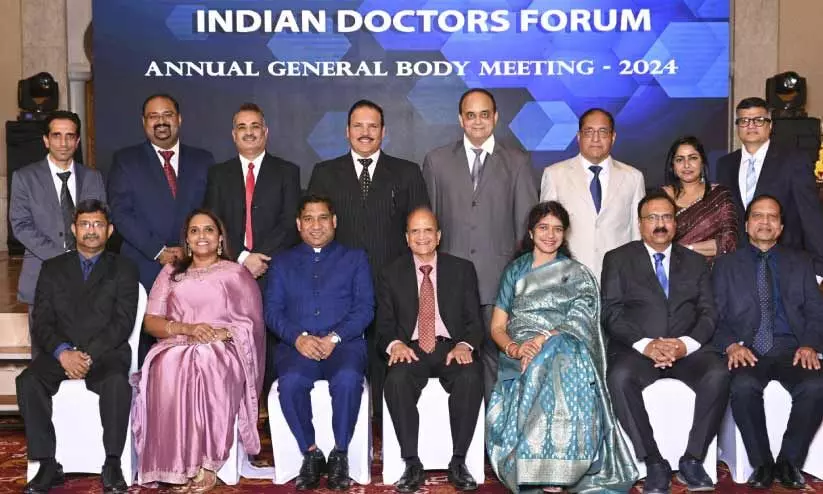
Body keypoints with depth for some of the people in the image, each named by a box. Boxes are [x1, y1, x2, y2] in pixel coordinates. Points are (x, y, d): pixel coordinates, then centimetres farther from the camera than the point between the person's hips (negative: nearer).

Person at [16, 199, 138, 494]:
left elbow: (123, 322, -2)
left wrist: (89, 355, -17)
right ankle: (48, 466, -20)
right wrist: (63, 352, -15)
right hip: (60, 353, 2)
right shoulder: (53, 268, 16)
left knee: (117, 382, -35)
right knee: (28, 382, -28)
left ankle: (112, 466, -25)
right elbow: (41, 322, 6)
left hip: (106, 352, -2)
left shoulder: (123, 269, 10)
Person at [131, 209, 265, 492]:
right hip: (177, 348, 2)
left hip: (223, 351, -2)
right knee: (170, 369, -35)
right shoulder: (171, 273, 22)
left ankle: (207, 464, -32)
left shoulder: (237, 273, 16)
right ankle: (178, 466, -33)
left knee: (208, 366, -38)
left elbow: (252, 322, 7)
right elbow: (151, 322, 11)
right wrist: (186, 328, -8)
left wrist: (224, 333, -12)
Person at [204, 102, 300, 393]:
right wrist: (242, 258, -8)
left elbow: (289, 224, 0)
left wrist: (260, 257, -11)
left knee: (271, 343, -5)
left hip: (273, 272, -1)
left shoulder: (287, 172, 10)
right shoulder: (218, 174, 15)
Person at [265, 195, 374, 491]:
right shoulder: (283, 262, 20)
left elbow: (365, 307, 4)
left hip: (343, 343, -1)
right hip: (297, 345, 1)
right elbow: (272, 310, 8)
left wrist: (334, 338, -12)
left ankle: (340, 455, -16)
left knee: (348, 379, -35)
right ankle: (310, 453, -14)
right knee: (291, 382, -33)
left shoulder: (355, 258, 17)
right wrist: (298, 337, -12)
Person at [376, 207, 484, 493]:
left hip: (451, 348, 0)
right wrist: (395, 343, -15)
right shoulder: (391, 275, 12)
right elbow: (384, 324, 8)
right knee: (397, 380, -33)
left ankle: (458, 462, -21)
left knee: (471, 378, -33)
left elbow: (474, 319, 6)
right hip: (411, 349, 0)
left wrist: (465, 345, -15)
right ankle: (412, 465, -24)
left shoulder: (462, 270, 11)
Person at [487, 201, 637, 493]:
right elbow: (497, 327, 13)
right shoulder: (515, 271, 21)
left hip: (565, 350, -1)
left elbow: (579, 323, -1)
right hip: (520, 353, 1)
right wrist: (513, 348, -10)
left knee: (556, 361, -38)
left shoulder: (578, 275, 16)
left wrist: (542, 341, -19)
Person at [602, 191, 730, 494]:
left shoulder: (695, 262, 19)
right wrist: (645, 344, -17)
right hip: (636, 349, -2)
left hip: (686, 349, 2)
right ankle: (654, 464, -23)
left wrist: (686, 343, -13)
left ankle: (692, 460, -17)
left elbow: (708, 313, 8)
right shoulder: (618, 260, 11)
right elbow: (612, 314, 0)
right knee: (619, 376, -34)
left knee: (718, 375, -30)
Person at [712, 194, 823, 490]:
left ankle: (789, 461, -10)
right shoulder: (726, 265, 16)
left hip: (791, 348, 1)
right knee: (744, 386, -34)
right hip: (747, 351, -1)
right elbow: (716, 317, 7)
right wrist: (731, 345, -13)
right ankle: (762, 463, -13)